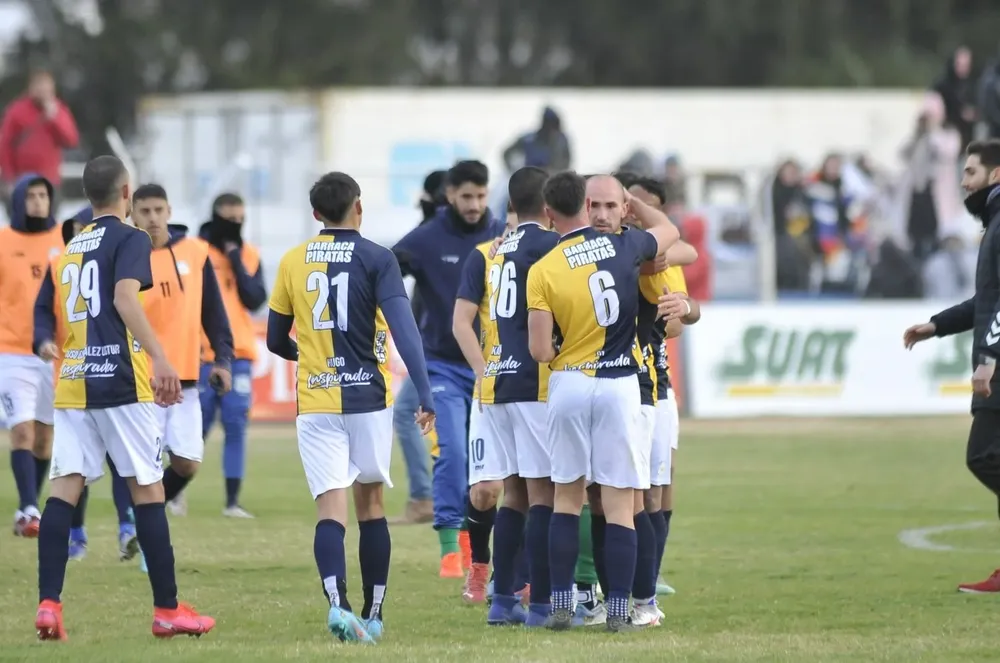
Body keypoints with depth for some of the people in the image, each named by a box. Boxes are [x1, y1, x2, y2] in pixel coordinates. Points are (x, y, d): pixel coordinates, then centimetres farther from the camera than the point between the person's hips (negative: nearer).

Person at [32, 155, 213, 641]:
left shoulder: (71, 247, 18)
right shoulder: (129, 239, -3)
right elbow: (125, 298, -19)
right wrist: (159, 357, -28)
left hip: (73, 382, 6)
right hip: (119, 381, -6)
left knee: (64, 488, 0)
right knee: (147, 488, 1)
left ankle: (48, 605, -11)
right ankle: (167, 610, 3)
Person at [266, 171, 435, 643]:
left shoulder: (292, 262, 5)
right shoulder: (376, 259, -4)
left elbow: (276, 341, 14)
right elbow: (403, 329, -15)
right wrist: (425, 395, -16)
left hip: (315, 404, 1)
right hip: (368, 398, -1)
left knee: (331, 509, -5)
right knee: (370, 505, 14)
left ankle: (337, 601, -28)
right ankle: (373, 615, 19)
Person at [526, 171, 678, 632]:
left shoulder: (543, 271, -7)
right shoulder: (624, 247, -2)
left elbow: (540, 351, -10)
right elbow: (669, 232, 22)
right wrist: (633, 201, 35)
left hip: (568, 385, 0)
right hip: (619, 383, 0)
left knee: (566, 498, 12)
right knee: (619, 503, 2)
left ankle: (561, 605, 9)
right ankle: (618, 608, -1)